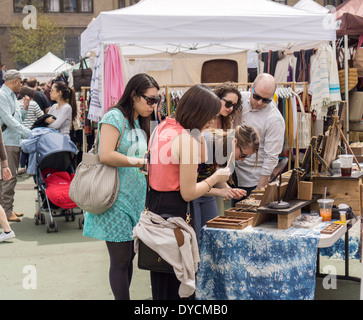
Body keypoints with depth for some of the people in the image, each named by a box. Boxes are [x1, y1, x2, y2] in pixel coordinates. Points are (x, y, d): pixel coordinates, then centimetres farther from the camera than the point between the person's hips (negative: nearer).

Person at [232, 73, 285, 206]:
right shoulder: (241, 98, -1)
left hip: (254, 180, -5)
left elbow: (271, 158, -16)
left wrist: (259, 189, -16)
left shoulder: (275, 120, -18)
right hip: (234, 175, 5)